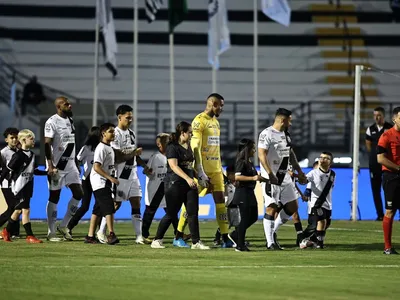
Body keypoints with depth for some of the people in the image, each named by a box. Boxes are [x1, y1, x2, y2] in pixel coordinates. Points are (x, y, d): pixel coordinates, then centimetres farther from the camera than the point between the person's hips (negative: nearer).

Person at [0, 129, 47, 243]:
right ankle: (30, 236, -7)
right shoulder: (18, 155, -15)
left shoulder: (31, 155, 9)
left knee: (18, 210, 15)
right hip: (19, 186, -8)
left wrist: (47, 172, 17)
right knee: (26, 210, -9)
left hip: (28, 186, 8)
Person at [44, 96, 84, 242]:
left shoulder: (70, 120, 13)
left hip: (70, 164, 8)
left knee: (78, 194, 1)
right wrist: (50, 165, -24)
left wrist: (76, 163, 20)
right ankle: (51, 232, 6)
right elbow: (47, 144, -17)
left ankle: (63, 226, 12)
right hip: (57, 165, -8)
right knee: (54, 197, -1)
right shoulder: (52, 122, -12)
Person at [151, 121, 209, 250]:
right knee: (171, 215, -3)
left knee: (193, 213, -1)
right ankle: (157, 240, 9)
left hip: (189, 184, 7)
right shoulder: (172, 147, -10)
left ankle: (196, 242, 0)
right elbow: (174, 166, -20)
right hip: (175, 184, -7)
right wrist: (187, 178, -29)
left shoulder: (188, 147, 15)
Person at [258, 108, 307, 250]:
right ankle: (270, 242, -3)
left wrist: (299, 172, 22)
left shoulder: (286, 134, 14)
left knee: (292, 207, 8)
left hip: (285, 177, 8)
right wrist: (270, 174, -31)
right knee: (271, 208, -8)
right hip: (271, 178, -8)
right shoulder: (267, 134, -13)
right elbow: (262, 155, -22)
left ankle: (273, 232, 22)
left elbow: (291, 154, 23)